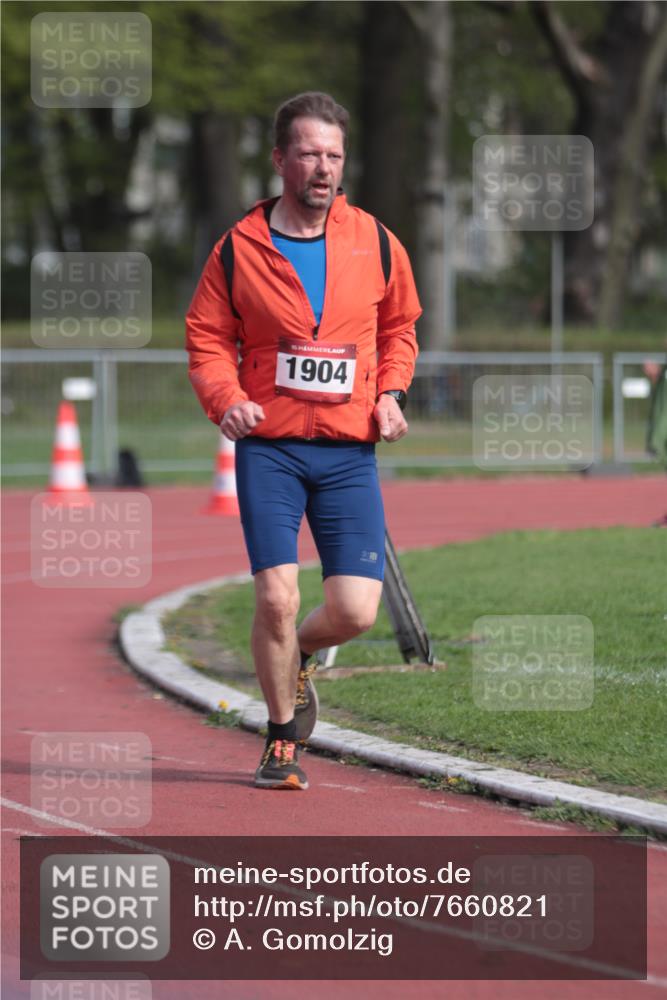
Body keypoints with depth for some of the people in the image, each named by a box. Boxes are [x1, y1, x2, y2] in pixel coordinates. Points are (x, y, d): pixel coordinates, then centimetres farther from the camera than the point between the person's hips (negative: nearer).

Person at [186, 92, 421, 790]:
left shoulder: (375, 244, 5)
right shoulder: (239, 248, 0)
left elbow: (399, 327, 20)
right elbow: (208, 337, 7)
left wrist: (391, 393, 3)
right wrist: (225, 399, -11)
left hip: (350, 451, 2)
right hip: (268, 448, -2)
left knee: (355, 611, -6)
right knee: (277, 596, -12)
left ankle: (297, 656, 30)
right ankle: (283, 737, 10)